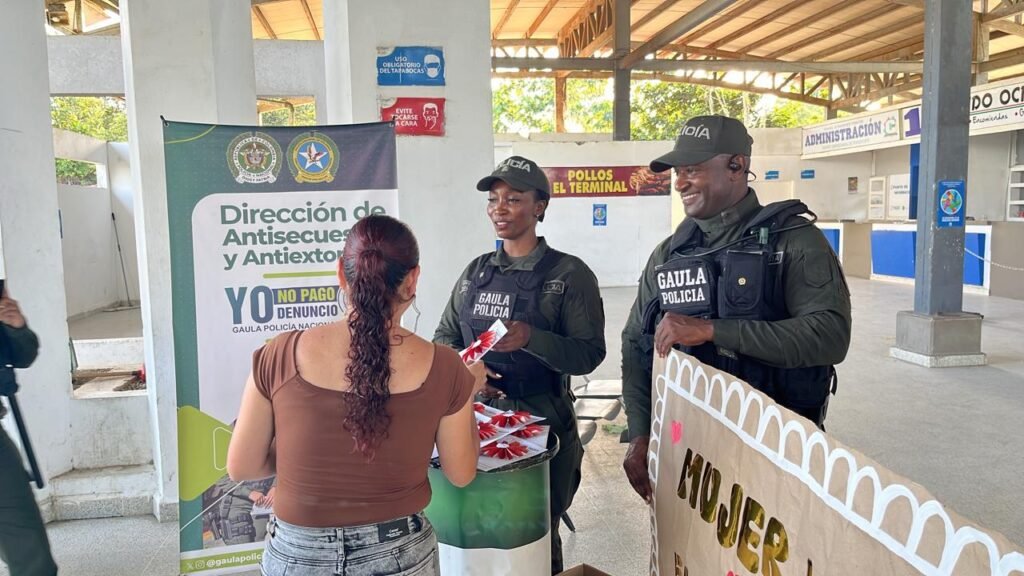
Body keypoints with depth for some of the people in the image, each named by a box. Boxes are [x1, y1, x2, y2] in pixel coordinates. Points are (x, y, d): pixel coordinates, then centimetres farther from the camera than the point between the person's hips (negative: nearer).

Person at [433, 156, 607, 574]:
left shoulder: (570, 273, -9)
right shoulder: (475, 272, 7)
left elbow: (589, 354, -12)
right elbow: (444, 336, 10)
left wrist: (531, 338, -28)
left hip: (542, 421, -4)